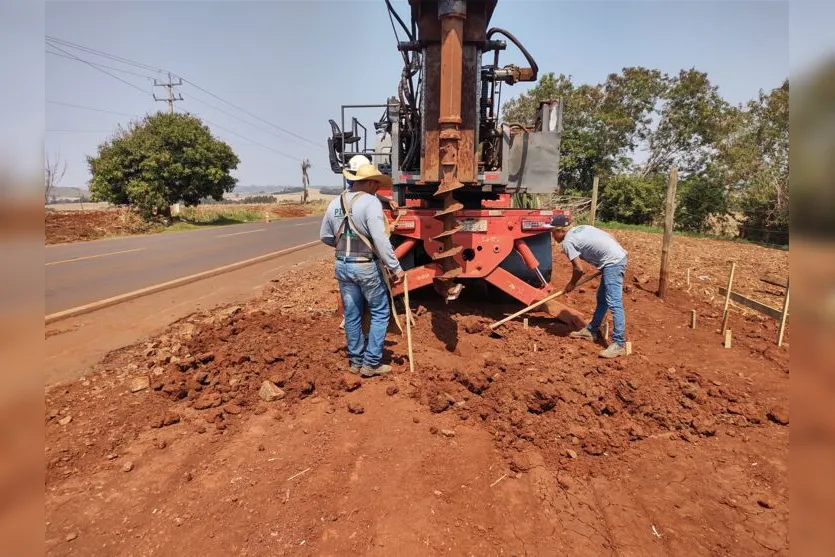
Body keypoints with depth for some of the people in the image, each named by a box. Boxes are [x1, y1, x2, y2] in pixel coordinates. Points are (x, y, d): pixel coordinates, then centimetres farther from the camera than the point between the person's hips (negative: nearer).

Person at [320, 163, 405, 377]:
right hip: (366, 266, -6)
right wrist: (395, 267, -17)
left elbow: (325, 236, 14)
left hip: (342, 266, 6)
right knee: (380, 313, 9)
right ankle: (371, 363, 11)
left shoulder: (335, 203, 6)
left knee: (352, 315, 15)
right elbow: (380, 239, -22)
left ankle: (356, 361, 27)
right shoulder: (370, 202, -15)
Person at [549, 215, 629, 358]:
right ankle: (592, 330, 30)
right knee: (601, 298, 18)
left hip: (612, 262, -10)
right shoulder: (580, 228, 18)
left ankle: (619, 344, -14)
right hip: (618, 256, 10)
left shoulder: (567, 242, -8)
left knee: (614, 303, -13)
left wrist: (571, 284, 10)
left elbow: (578, 269, -8)